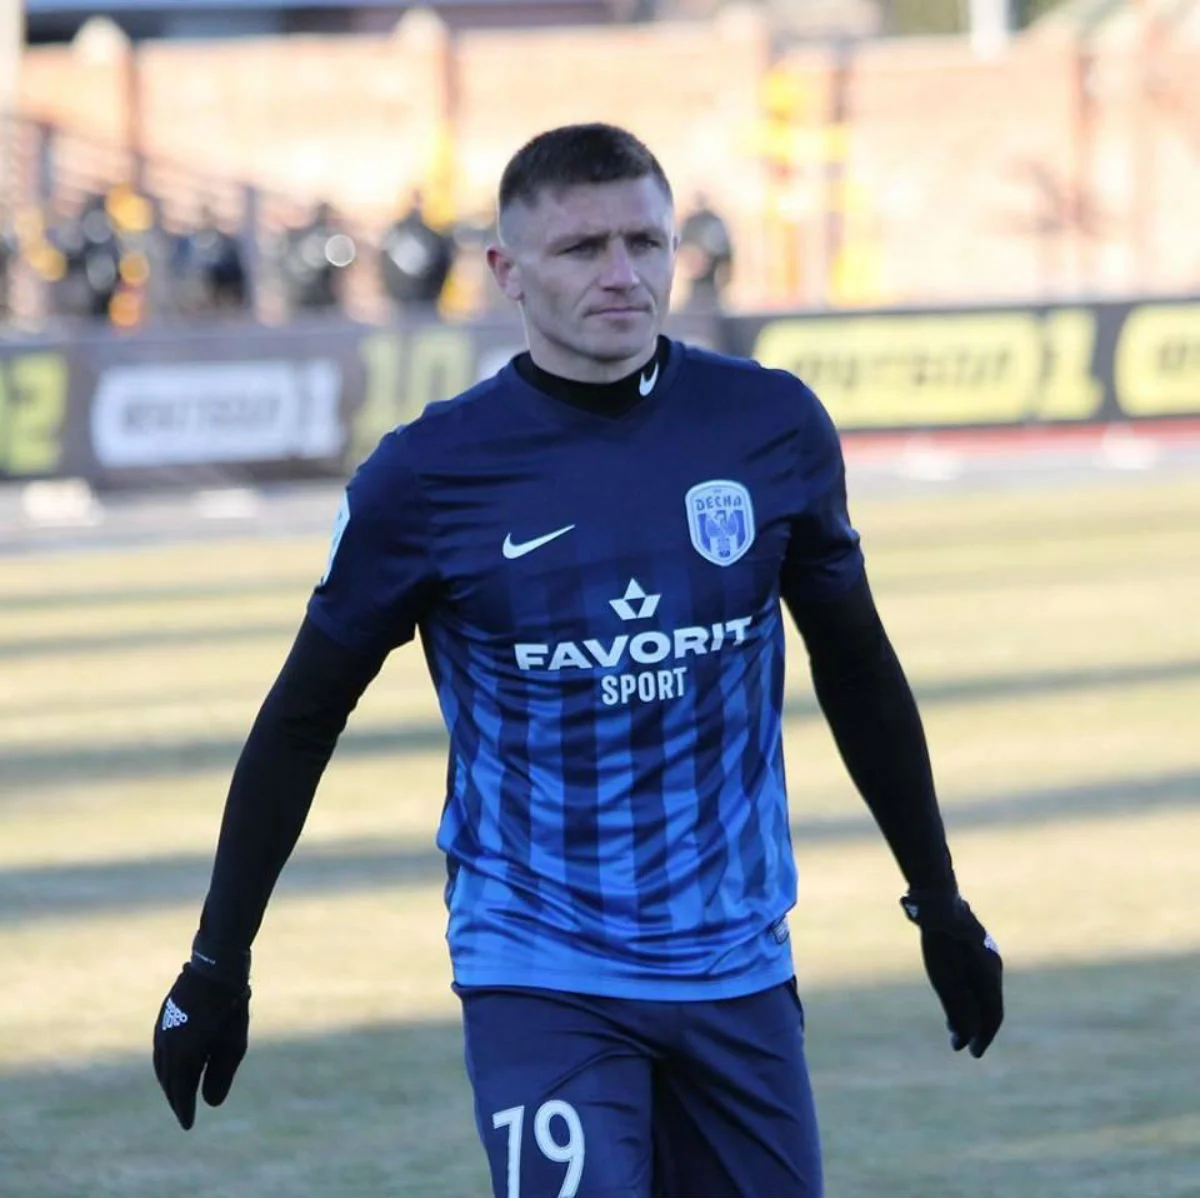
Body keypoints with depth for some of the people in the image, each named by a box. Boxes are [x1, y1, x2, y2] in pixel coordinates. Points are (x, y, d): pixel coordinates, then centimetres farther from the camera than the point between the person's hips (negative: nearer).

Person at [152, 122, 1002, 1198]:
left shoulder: (771, 426, 1)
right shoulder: (430, 473, -7)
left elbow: (857, 672, 15)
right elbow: (302, 718, 3)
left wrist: (940, 904, 19)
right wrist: (216, 967, 4)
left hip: (739, 974, 4)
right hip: (540, 979, -3)